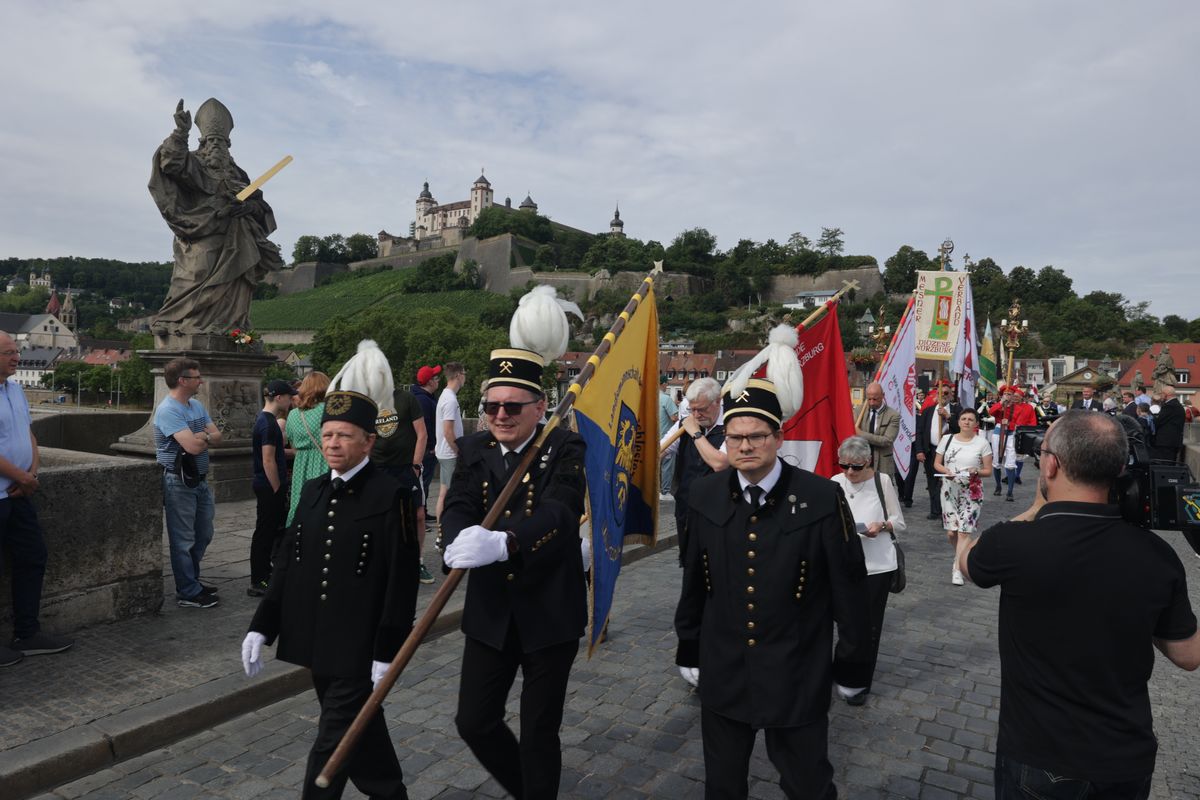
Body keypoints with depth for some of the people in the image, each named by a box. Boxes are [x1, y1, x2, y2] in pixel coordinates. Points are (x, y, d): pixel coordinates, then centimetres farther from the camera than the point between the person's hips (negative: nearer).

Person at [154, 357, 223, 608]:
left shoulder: (197, 406, 10)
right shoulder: (168, 410, -18)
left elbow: (217, 436, 4)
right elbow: (193, 447, -26)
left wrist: (201, 436, -17)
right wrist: (206, 437, -5)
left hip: (200, 480, 9)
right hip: (179, 483, -9)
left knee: (203, 535, 18)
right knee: (183, 540, 2)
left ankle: (192, 581, 33)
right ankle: (188, 593, 12)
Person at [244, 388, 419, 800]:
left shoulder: (391, 496, -14)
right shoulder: (312, 491, 7)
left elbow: (401, 581, -15)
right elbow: (287, 563, 10)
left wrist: (386, 654, -16)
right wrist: (261, 627, 5)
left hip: (358, 648, -6)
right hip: (315, 643, 7)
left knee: (334, 741, 1)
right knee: (360, 731, 21)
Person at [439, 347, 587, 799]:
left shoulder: (565, 449, -11)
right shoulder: (474, 449, 3)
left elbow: (560, 510, -28)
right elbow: (457, 506, -12)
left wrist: (503, 543, -47)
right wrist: (460, 539, -36)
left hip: (550, 613, -4)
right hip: (490, 613, 4)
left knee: (539, 733, 9)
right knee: (474, 723, 11)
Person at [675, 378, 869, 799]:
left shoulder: (823, 497, -15)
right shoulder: (704, 495, -4)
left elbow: (848, 582, -8)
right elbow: (695, 576, 5)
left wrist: (854, 657, -3)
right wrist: (688, 641, 12)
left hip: (797, 674, -3)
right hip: (723, 670, 3)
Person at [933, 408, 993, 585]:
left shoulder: (982, 442, -1)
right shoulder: (947, 439, 4)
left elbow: (988, 470, 2)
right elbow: (937, 463, 9)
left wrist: (976, 472, -19)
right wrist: (946, 471, -12)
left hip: (972, 492, -2)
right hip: (950, 490, 2)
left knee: (964, 531, -7)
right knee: (951, 532, 3)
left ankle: (957, 570, 0)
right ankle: (962, 557, 33)